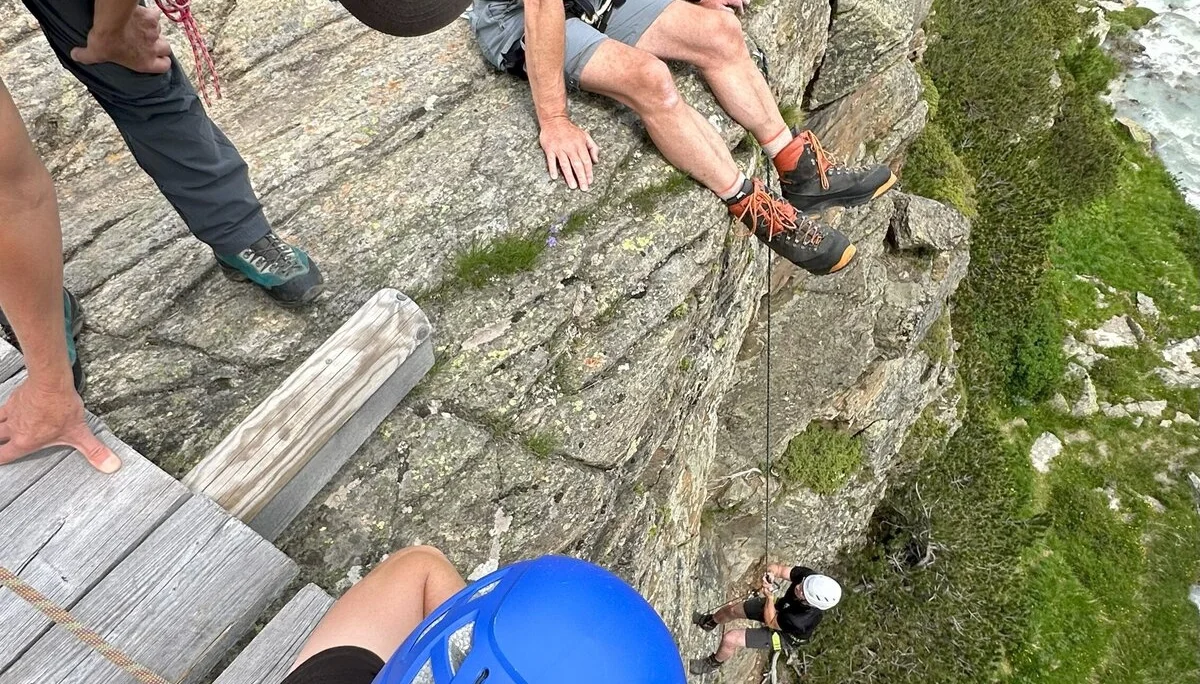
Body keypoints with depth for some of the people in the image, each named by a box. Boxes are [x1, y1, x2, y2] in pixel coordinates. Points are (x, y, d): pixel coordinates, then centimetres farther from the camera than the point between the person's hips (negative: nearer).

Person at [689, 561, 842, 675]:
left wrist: (769, 596, -33)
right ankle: (709, 622, 51)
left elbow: (771, 622, -26)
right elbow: (777, 568, -21)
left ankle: (713, 664, 26)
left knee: (730, 639, -11)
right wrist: (771, 573, -42)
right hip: (781, 606, 6)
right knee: (732, 609, 14)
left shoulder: (803, 620, -44)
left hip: (783, 634, -6)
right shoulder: (808, 576, -34)